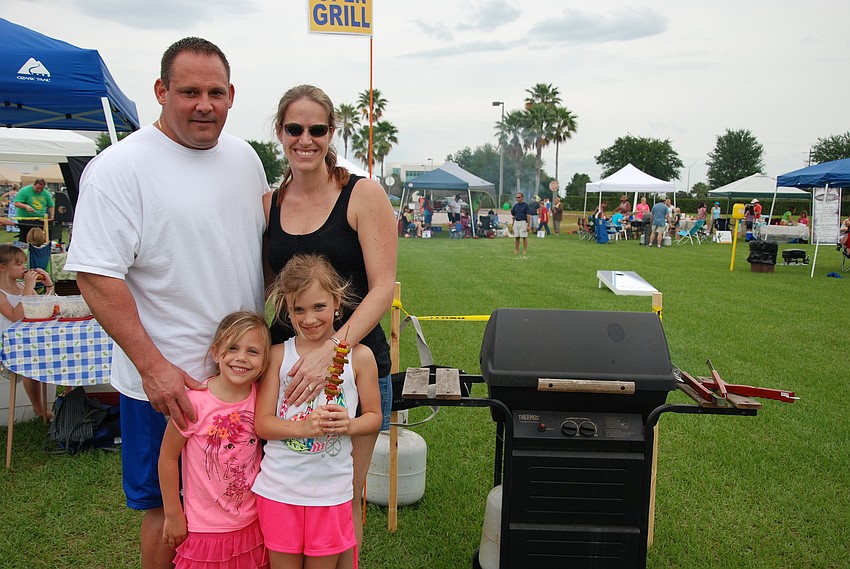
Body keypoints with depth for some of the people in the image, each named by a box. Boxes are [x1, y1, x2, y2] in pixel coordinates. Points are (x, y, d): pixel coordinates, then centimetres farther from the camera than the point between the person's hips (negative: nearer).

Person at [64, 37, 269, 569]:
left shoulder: (244, 156, 6)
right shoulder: (119, 168, -14)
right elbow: (96, 275, -17)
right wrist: (153, 366, -22)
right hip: (166, 381, -6)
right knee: (169, 509, 10)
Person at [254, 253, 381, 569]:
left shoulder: (358, 355, -5)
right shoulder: (278, 355, -3)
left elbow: (374, 416, 3)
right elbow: (262, 423, -4)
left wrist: (348, 424, -18)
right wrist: (304, 427, -21)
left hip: (331, 490, 0)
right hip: (278, 488, 1)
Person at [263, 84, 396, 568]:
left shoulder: (364, 195, -7)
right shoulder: (269, 204, 6)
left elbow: (382, 288, -12)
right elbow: (266, 289, 14)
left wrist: (331, 351, -23)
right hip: (287, 362, 4)